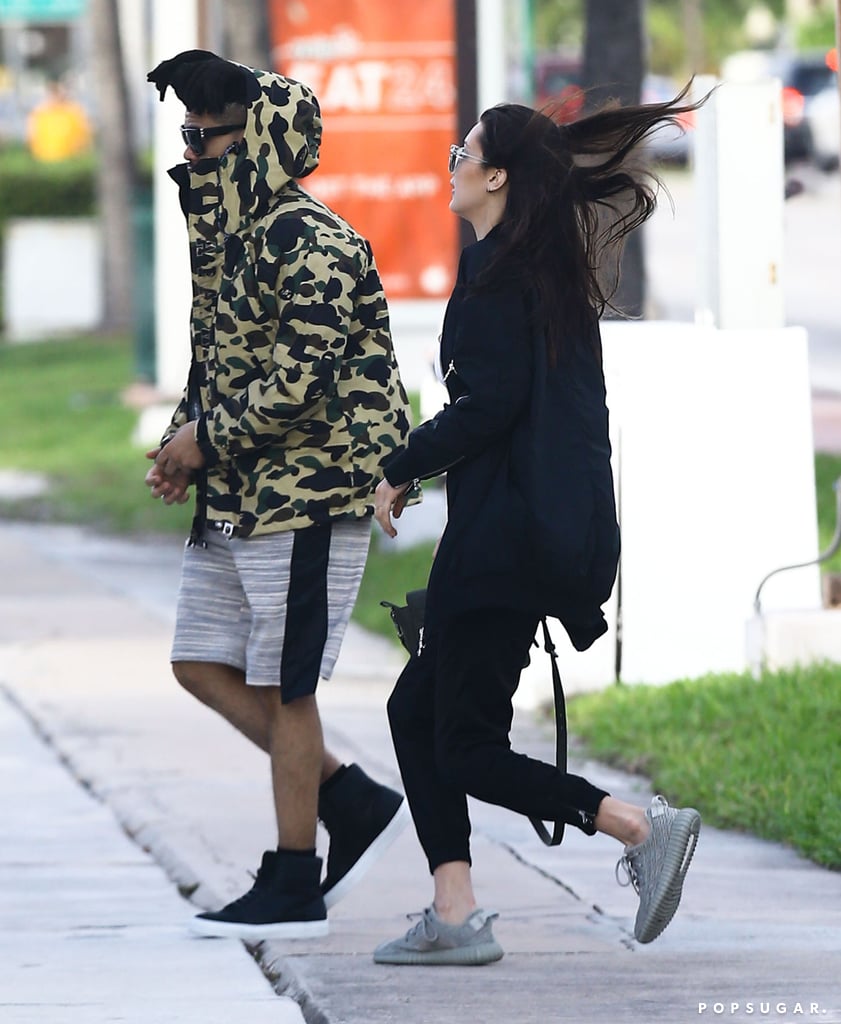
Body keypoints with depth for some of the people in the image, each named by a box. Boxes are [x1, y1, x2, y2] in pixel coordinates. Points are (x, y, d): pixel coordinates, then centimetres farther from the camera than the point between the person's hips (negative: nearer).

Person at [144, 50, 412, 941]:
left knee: (281, 687, -4)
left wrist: (205, 440, -15)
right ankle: (355, 803, 18)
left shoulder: (307, 243, -18)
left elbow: (300, 384, -25)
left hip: (308, 495, -10)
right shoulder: (224, 235, 13)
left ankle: (292, 891, 5)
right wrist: (179, 442, 6)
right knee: (201, 664, 11)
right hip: (235, 499, 10)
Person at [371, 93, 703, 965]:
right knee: (416, 710, 13)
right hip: (557, 527, 10)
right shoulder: (555, 270, 16)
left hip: (503, 533, -10)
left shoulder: (493, 268, -12)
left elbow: (491, 401, -20)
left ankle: (645, 829, -12)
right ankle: (455, 916, 9)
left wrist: (399, 469, -8)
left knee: (466, 749, -5)